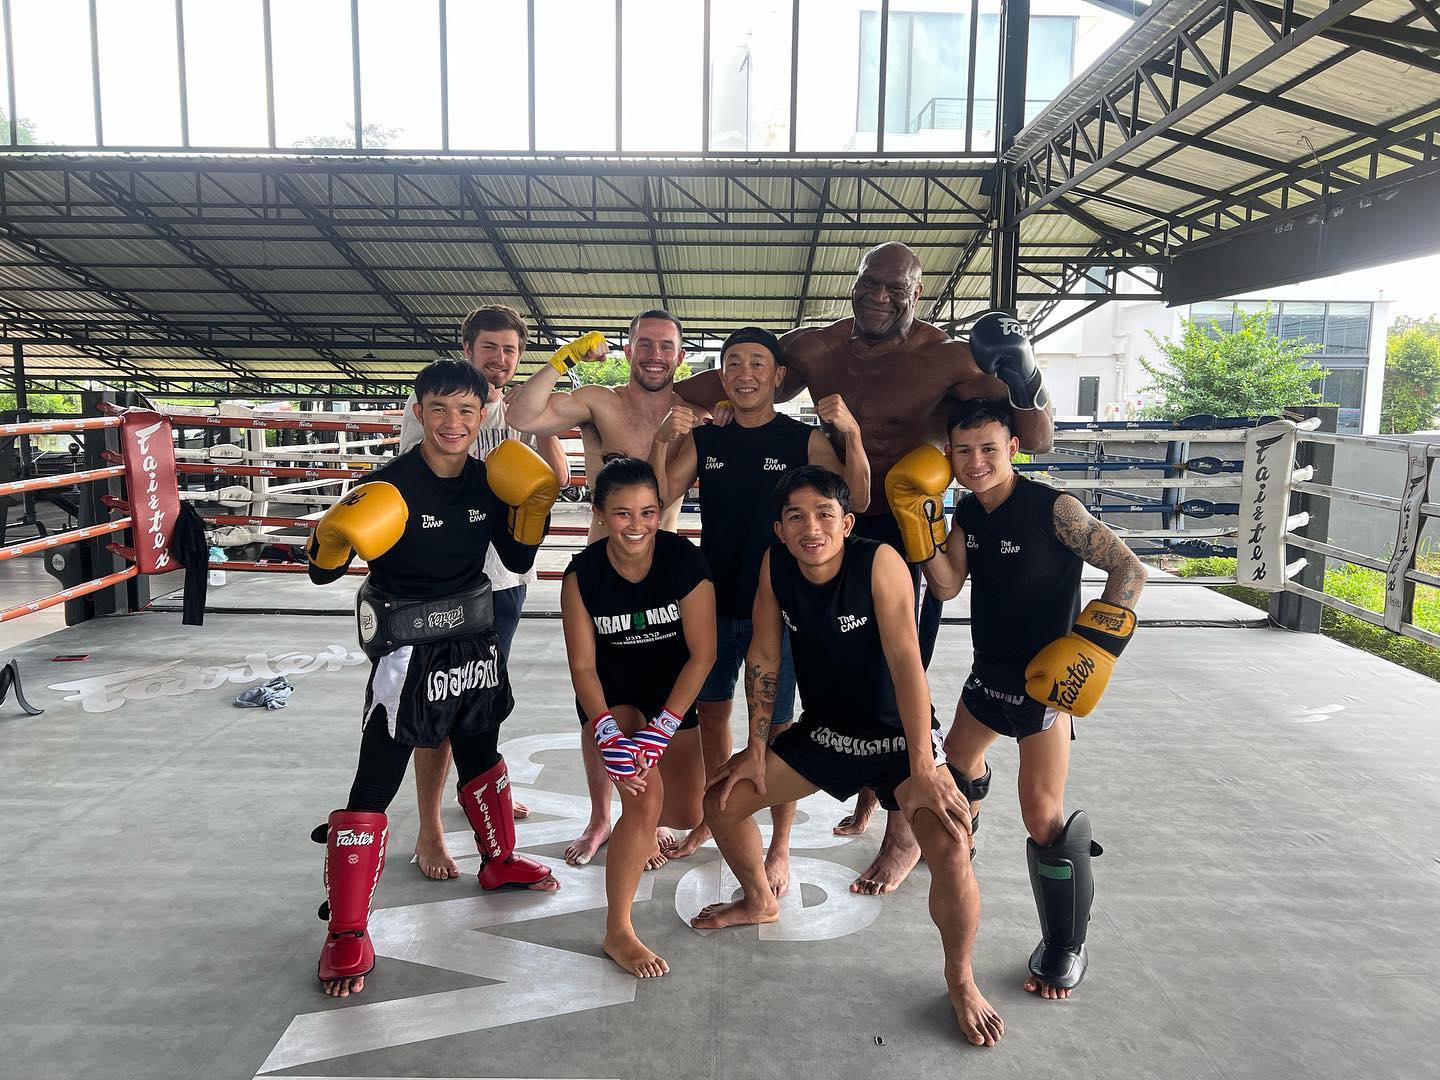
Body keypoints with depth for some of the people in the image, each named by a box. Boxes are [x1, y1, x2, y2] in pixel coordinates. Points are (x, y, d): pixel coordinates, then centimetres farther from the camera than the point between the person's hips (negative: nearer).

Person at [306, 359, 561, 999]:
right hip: (406, 654, -6)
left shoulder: (486, 482, -1)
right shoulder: (390, 485, -19)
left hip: (473, 646, 6)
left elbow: (519, 559, 9)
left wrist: (534, 506, -5)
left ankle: (500, 860, 47)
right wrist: (335, 538, -35)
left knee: (482, 759, 24)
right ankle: (347, 935, 8)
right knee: (373, 788, -5)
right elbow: (322, 572, -15)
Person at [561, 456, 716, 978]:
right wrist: (607, 734, -28)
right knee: (645, 796, -23)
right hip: (611, 695, -2)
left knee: (688, 813, 7)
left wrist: (660, 729, -25)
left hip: (673, 694, 2)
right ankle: (618, 932, -6)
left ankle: (635, 828, 46)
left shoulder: (685, 560, -23)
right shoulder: (582, 574, -20)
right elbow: (583, 666, -15)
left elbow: (702, 654, -21)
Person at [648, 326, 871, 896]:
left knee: (777, 725, 3)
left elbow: (856, 501, -15)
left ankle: (779, 848, 19)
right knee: (711, 713, 16)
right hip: (714, 601, 4)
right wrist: (662, 441, -17)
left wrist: (851, 433, -29)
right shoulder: (704, 439, 5)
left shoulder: (805, 439, -6)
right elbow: (658, 496, -1)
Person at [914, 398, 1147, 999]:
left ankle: (1066, 950, 8)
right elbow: (947, 586, -3)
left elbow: (1129, 570, -20)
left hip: (1044, 679, -8)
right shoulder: (967, 511, 1)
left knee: (1043, 815, -13)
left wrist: (1093, 644, -28)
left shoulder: (1052, 509, -20)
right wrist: (919, 526, -14)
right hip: (989, 673, 8)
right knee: (959, 756, 29)